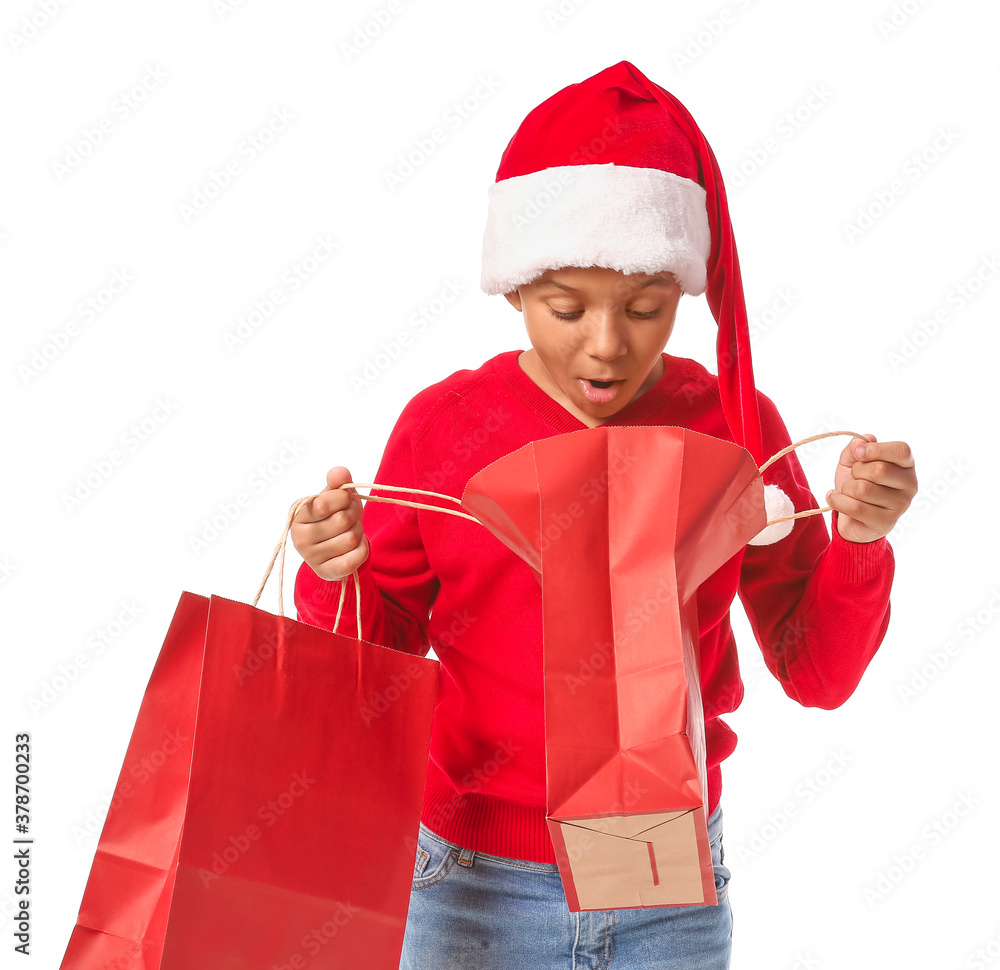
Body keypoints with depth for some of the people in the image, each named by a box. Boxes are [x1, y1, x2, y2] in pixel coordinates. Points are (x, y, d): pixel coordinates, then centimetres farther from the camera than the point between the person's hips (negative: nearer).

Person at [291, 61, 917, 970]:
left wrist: (859, 544, -19)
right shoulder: (443, 426, -9)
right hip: (476, 885, -1)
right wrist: (336, 576, -19)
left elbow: (817, 675, -3)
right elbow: (377, 658, 0)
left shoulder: (734, 424, -7)